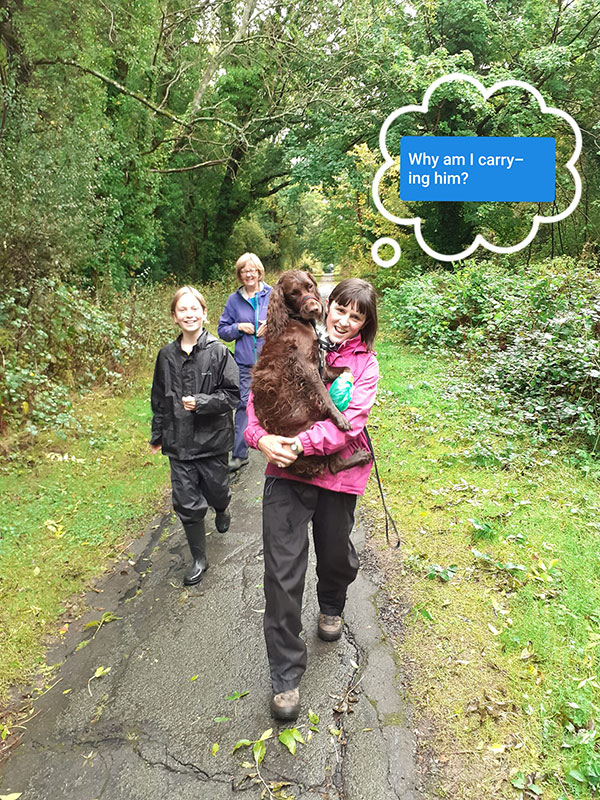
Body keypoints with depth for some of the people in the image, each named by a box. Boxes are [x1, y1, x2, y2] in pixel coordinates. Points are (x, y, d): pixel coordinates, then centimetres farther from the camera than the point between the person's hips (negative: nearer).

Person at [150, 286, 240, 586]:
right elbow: (159, 399, 11)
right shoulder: (167, 355, 2)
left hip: (213, 439, -2)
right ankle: (199, 559, 23)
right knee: (186, 503, 5)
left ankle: (221, 511, 54)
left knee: (216, 491, 16)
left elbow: (233, 395, -9)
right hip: (178, 441, 3)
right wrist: (157, 435, 15)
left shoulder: (218, 352, -10)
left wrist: (201, 402, -22)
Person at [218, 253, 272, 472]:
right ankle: (239, 454, 9)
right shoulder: (234, 300, 7)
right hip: (244, 362, 1)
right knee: (243, 405, 0)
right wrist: (238, 327, -8)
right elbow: (222, 330, 11)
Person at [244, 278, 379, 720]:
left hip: (337, 472, 1)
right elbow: (260, 394, -1)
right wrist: (261, 437, -20)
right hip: (285, 471, 0)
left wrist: (299, 443, -27)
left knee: (337, 556, 19)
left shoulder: (365, 364, -1)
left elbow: (349, 423, -14)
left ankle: (331, 607, 57)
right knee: (282, 573, -1)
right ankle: (286, 676, 17)